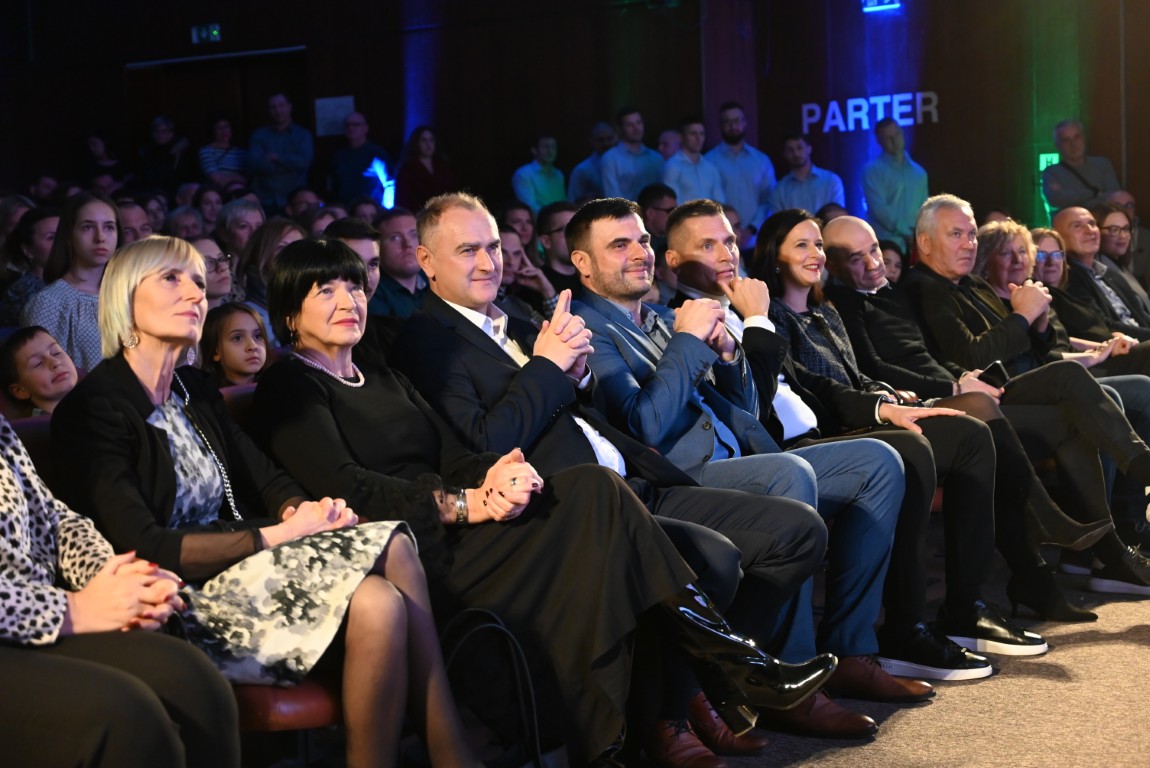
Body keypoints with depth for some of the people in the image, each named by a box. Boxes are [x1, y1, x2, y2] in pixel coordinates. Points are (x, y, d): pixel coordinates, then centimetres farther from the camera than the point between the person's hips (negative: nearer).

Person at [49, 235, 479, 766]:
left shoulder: (196, 392, 14)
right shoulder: (92, 410, -11)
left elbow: (266, 480, 14)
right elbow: (144, 549, -19)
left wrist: (301, 510, -11)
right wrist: (277, 534, -18)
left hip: (236, 563, 8)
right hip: (180, 601, -8)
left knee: (392, 545, -17)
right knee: (376, 602, -26)